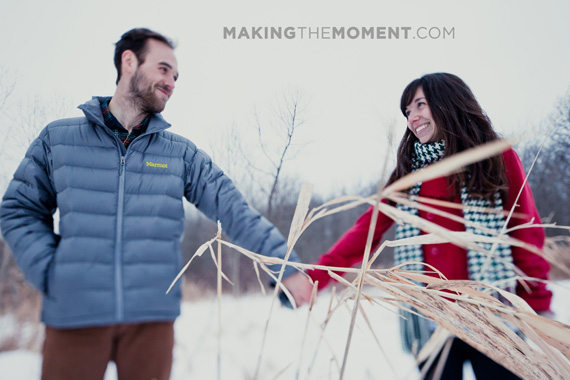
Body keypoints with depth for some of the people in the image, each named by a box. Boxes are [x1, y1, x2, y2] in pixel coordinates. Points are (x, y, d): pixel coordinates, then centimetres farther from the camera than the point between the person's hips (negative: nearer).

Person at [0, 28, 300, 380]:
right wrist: (49, 271, -6)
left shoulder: (181, 152, 5)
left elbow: (234, 209, -2)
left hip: (153, 317, 1)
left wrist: (285, 262, -11)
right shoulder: (58, 138, 5)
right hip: (73, 315, 0)